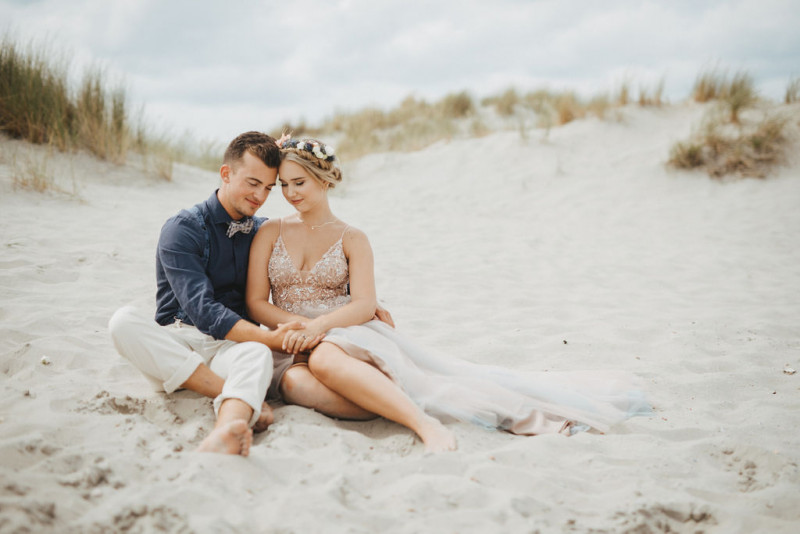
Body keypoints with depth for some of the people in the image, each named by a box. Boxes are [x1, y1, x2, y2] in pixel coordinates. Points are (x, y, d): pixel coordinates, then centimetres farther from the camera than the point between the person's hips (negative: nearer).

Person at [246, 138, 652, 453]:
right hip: (293, 348, 2)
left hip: (346, 332, -2)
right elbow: (256, 304, 6)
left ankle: (430, 424, -45)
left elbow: (364, 305, -4)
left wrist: (318, 326, -21)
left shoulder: (351, 239, 7)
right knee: (295, 381, -36)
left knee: (323, 357, -40)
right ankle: (420, 421, -48)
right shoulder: (270, 234, 11)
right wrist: (301, 324, -12)